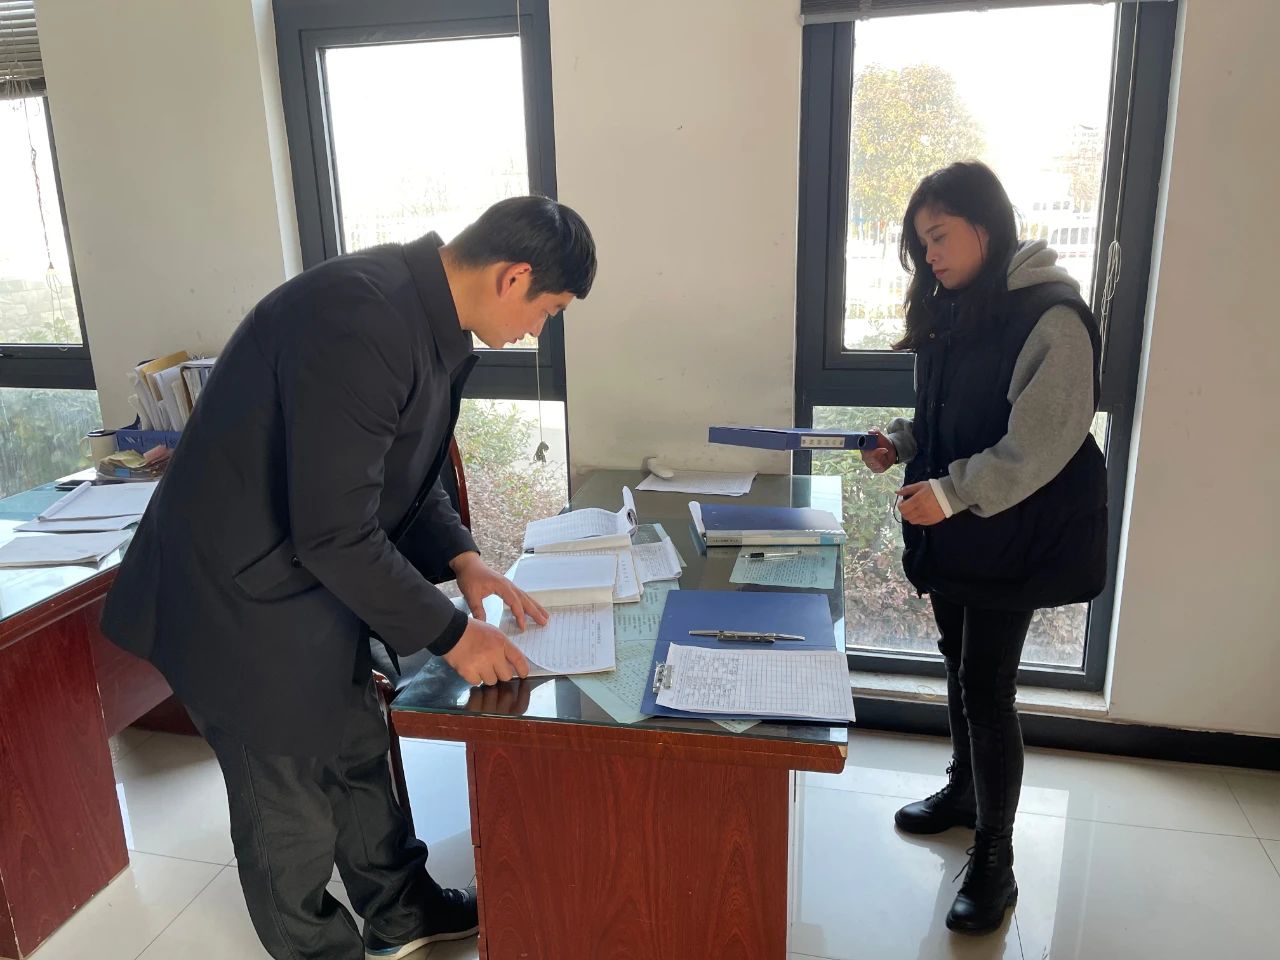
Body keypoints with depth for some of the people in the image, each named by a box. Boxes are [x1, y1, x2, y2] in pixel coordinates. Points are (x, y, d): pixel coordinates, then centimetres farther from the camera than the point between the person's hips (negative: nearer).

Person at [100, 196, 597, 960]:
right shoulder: (361, 321, -31)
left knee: (358, 753, 22)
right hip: (241, 595, -9)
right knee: (292, 800, 11)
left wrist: (464, 563, 0)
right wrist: (449, 633, -20)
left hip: (313, 577, 9)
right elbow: (334, 530, -30)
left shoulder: (430, 316, -1)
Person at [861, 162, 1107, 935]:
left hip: (1014, 535, -7)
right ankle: (965, 790, 40)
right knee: (960, 661, 19)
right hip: (952, 528, 8)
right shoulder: (953, 308, 8)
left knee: (987, 683, -3)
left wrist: (954, 491, -29)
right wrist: (901, 443, -2)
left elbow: (1043, 442, -22)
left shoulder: (1051, 317, -17)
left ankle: (995, 859, 13)